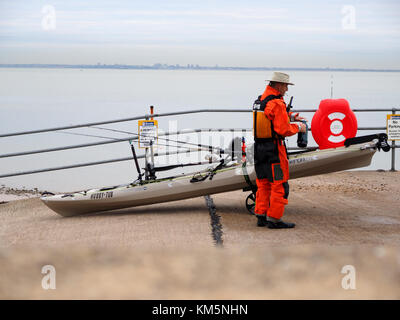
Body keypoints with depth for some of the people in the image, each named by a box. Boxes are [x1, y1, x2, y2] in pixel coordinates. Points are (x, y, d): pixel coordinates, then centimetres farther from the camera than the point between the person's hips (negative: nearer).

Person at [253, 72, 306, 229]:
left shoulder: (260, 100, 12)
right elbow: (284, 130, -19)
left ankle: (261, 216, 17)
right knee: (279, 184, -2)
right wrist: (298, 127, -3)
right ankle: (274, 219, -1)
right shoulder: (277, 103, -16)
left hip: (259, 146, 9)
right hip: (274, 149, -9)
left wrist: (290, 116, 19)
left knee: (263, 183, 15)